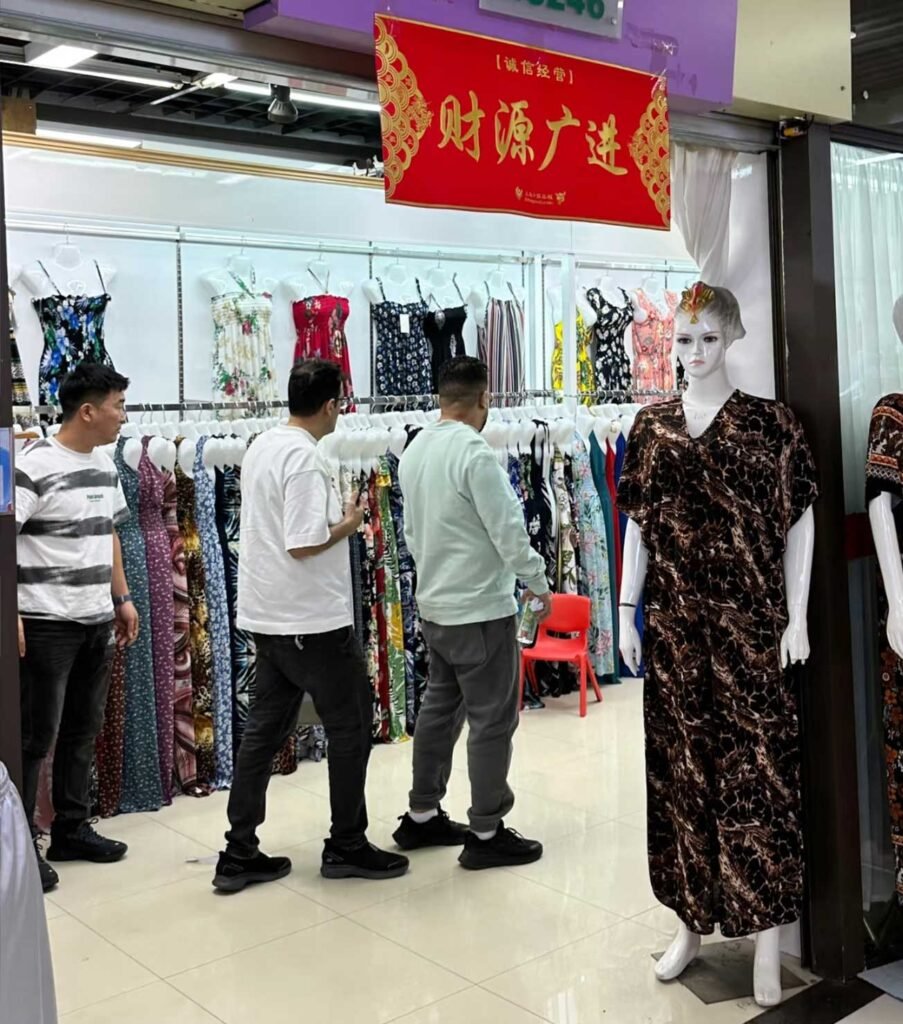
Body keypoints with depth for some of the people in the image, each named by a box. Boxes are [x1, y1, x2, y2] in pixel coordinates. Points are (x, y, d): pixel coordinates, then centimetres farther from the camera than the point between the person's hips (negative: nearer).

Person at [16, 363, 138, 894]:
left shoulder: (105, 465, 9)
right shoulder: (35, 465, -15)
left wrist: (122, 598, 18)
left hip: (97, 622, 8)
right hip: (46, 624, -7)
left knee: (83, 731, 15)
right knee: (35, 738, 2)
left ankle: (72, 829, 29)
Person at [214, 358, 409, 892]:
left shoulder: (261, 448, 9)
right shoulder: (306, 459, -19)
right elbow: (303, 545, -25)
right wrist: (349, 523, -9)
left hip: (268, 617, 9)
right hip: (314, 621, -9)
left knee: (266, 728, 12)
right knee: (351, 727, 6)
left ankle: (239, 854, 16)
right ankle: (347, 846, 17)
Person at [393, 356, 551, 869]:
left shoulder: (415, 450, 7)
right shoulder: (475, 453, -20)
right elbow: (509, 531, -19)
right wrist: (540, 584, -5)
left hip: (435, 606, 9)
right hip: (481, 610, -9)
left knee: (440, 708, 18)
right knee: (493, 720, 1)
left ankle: (422, 816, 26)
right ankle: (487, 834, 10)